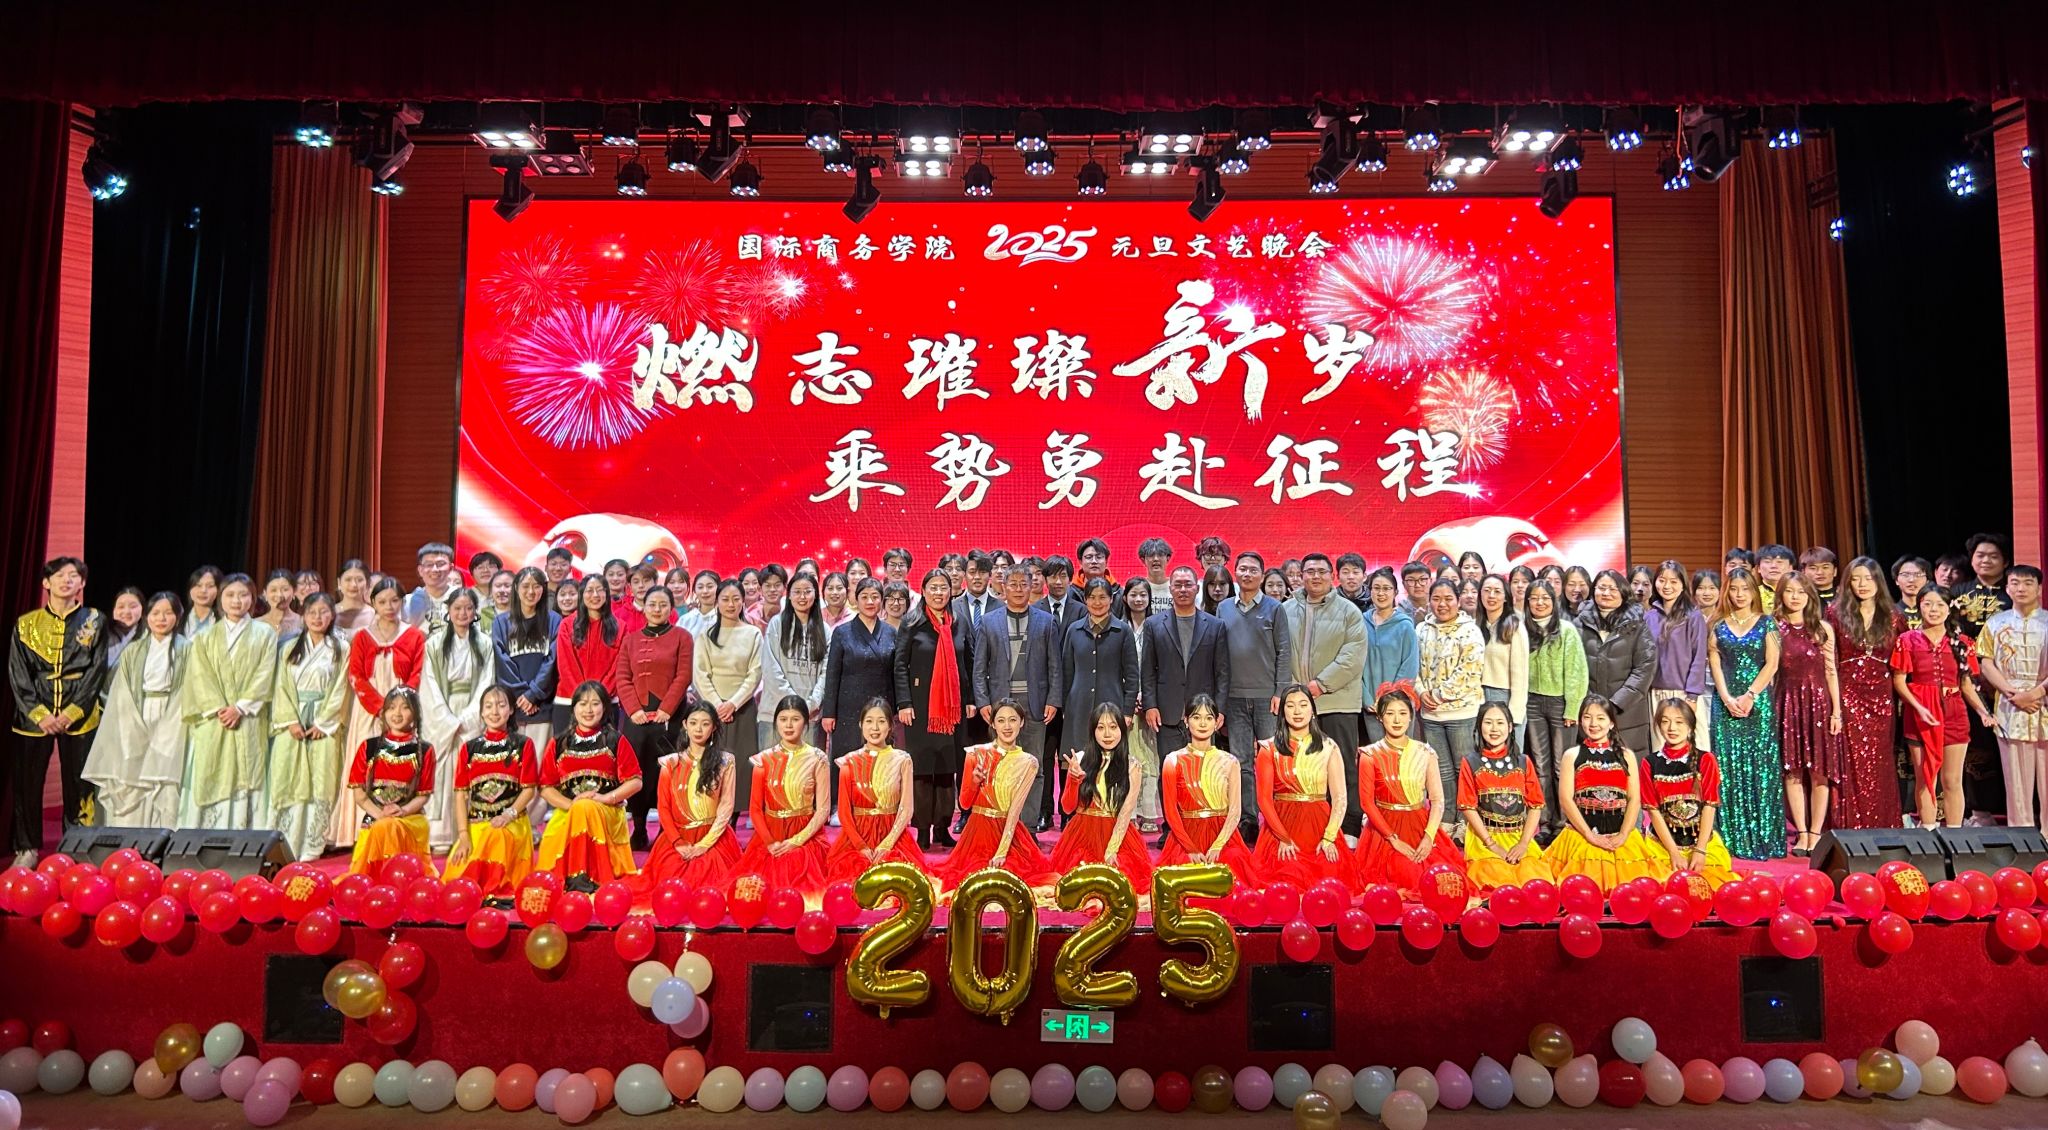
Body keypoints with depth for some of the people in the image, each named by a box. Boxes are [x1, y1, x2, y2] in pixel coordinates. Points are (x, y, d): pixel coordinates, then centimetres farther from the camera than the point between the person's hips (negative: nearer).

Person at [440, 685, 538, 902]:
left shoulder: (522, 745, 5)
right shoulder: (469, 748, 10)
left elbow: (529, 788, 2)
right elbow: (461, 793, 5)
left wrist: (509, 815, -15)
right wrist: (463, 836, -5)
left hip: (512, 823, -2)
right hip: (475, 823, 2)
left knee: (497, 837, -35)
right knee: (456, 882, -16)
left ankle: (500, 894, -21)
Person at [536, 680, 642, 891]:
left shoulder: (616, 741, 6)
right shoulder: (558, 743, 10)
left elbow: (635, 781, 1)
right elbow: (546, 787, 6)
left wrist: (605, 798, -13)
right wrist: (571, 804, -10)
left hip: (607, 813, -1)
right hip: (567, 813, 1)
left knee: (586, 809, -36)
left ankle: (582, 877, -30)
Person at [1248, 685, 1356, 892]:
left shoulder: (1328, 748, 7)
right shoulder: (1269, 749, 5)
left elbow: (1340, 798, 2)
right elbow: (1264, 799, -1)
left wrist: (1329, 838, -11)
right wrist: (1284, 838, -11)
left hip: (1320, 826, 1)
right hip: (1281, 824, -1)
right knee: (1289, 881, -17)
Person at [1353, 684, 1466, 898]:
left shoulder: (1425, 753, 5)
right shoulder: (1371, 755, -1)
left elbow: (1437, 800, 1)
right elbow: (1367, 802, -5)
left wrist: (1429, 836, -14)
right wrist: (1394, 839, -12)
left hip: (1421, 827, 3)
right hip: (1386, 830, -2)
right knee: (1408, 877, -21)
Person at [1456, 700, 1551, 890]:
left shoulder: (1523, 763, 10)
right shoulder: (1470, 764, 4)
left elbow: (1535, 805, 5)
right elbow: (1468, 808, -2)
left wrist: (1524, 843, -8)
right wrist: (1492, 845, -10)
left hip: (1519, 837, 2)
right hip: (1484, 838, -2)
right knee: (1500, 884, -26)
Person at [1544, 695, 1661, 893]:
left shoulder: (1626, 755, 10)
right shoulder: (1572, 755, 6)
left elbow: (1634, 799, 3)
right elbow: (1566, 799, -3)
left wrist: (1623, 836, -10)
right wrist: (1590, 836, -11)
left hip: (1621, 838, 1)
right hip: (1582, 836, -1)